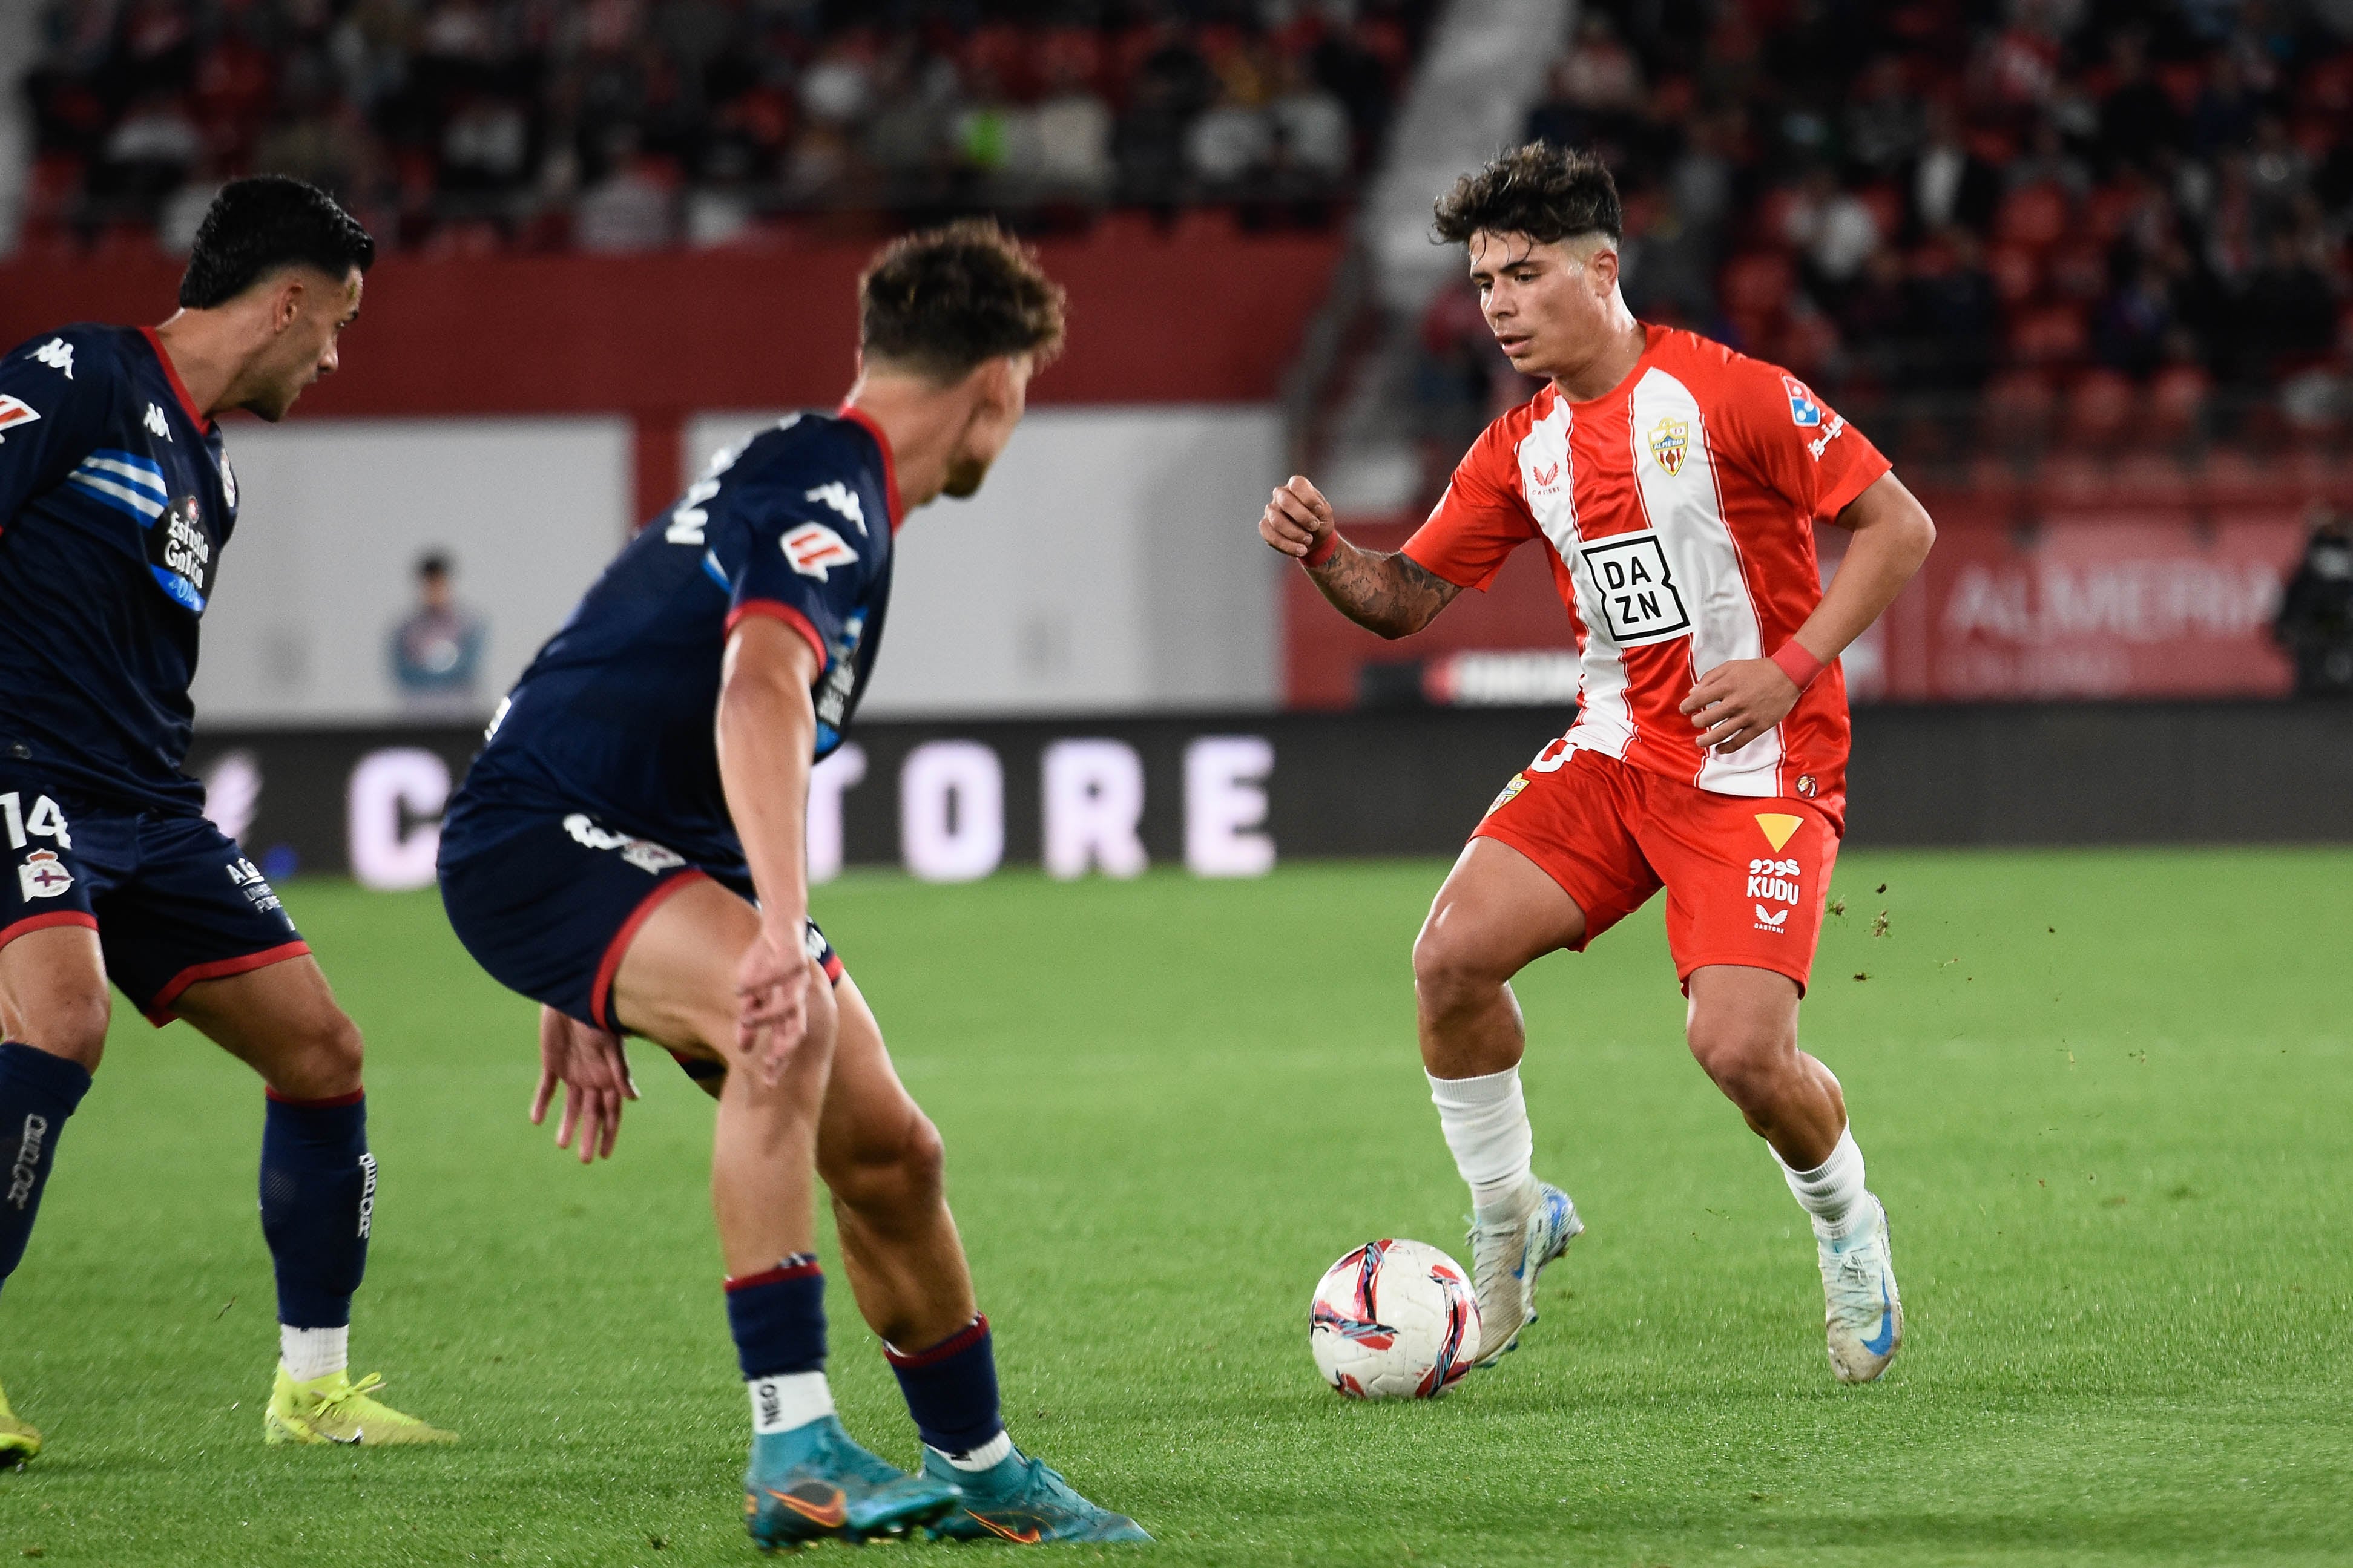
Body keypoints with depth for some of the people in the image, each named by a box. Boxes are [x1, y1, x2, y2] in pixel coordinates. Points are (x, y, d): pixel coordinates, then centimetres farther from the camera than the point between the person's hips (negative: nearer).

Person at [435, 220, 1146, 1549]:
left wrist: (590, 990, 26)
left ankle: (978, 1471, 28)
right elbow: (760, 692, -36)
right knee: (789, 1024, -35)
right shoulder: (828, 497, -17)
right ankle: (794, 1450, -38)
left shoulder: (815, 482, 18)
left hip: (648, 852, 11)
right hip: (539, 839, -11)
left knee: (890, 1155, 9)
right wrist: (784, 931, -47)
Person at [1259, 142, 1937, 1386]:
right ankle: (1507, 1221, 5)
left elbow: (1899, 524, -11)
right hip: (1615, 756, 6)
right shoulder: (1521, 450, 7)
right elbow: (1407, 598, 11)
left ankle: (1848, 1227, 12)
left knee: (1740, 1047, -20)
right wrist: (1322, 552, -10)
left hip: (1760, 770, -5)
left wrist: (1792, 668, -19)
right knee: (1452, 953, -16)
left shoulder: (1723, 394, -11)